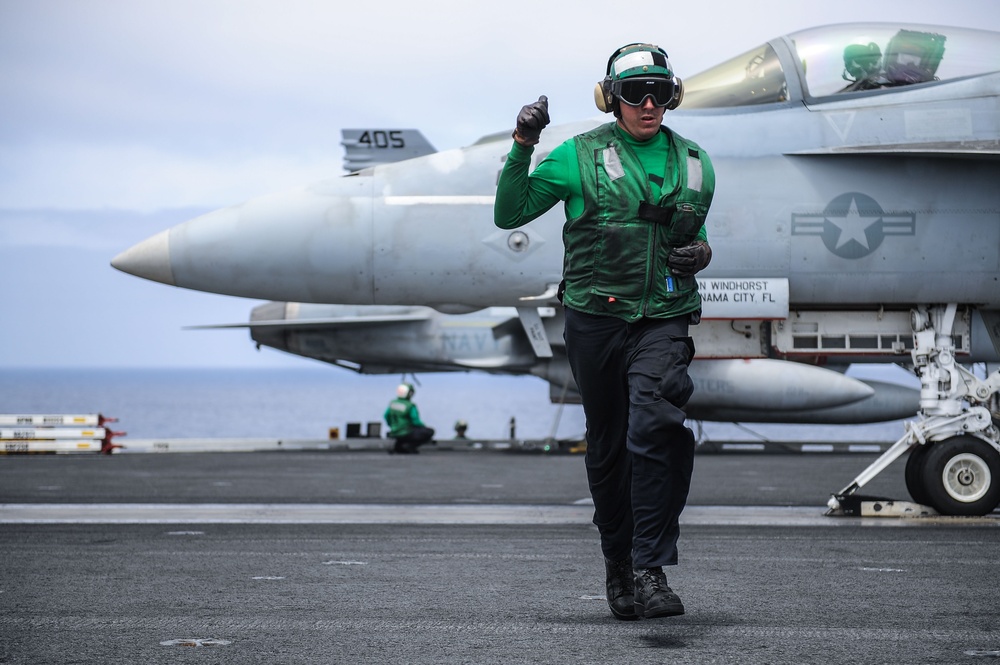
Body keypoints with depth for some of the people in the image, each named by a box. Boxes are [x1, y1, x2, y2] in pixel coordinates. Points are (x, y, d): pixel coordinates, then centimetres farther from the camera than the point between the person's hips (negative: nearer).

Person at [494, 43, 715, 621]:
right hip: (595, 317, 0)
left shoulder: (693, 164, 9)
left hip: (663, 318, 0)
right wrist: (523, 147, -14)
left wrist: (701, 251, 3)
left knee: (654, 430, -22)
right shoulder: (580, 156, 0)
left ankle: (652, 571, -22)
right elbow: (509, 214, -3)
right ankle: (618, 563, 27)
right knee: (609, 445, 9)